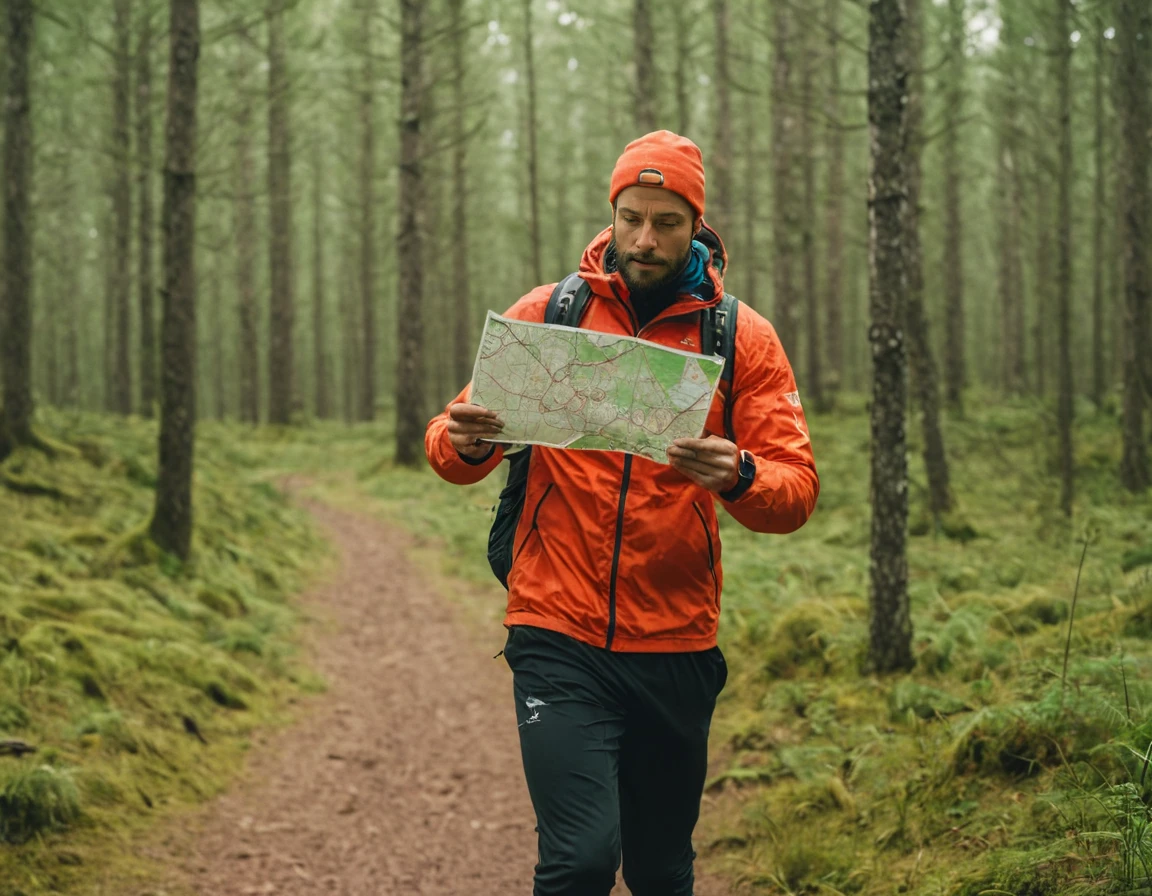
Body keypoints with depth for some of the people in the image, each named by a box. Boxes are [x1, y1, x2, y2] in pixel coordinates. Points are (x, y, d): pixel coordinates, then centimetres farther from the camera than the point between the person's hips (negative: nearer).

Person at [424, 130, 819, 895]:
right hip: (560, 639, -1)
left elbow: (797, 491, -6)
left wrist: (738, 478, -29)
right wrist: (462, 443, -21)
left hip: (676, 649, 2)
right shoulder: (548, 314, 2)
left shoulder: (742, 337, 1)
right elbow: (455, 444, 3)